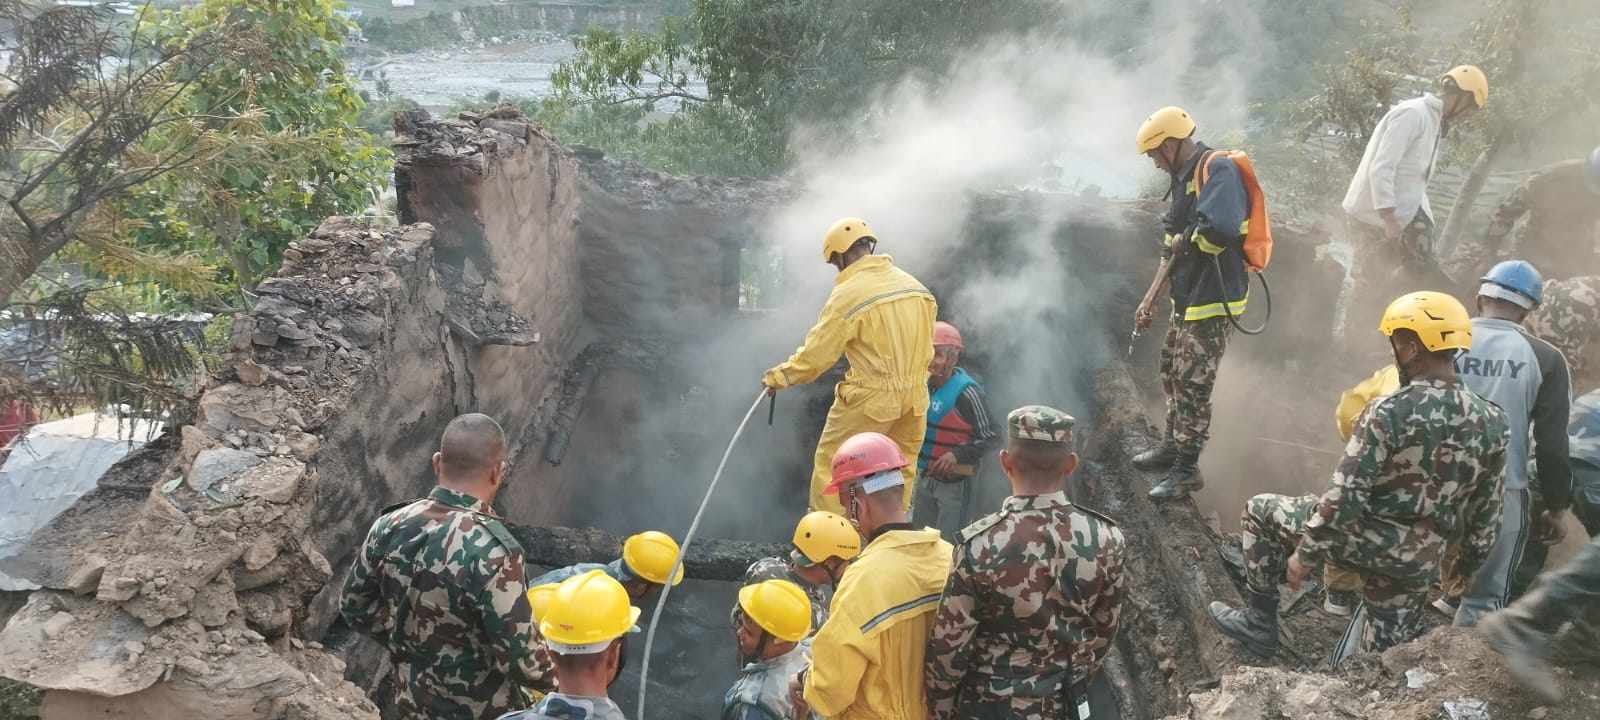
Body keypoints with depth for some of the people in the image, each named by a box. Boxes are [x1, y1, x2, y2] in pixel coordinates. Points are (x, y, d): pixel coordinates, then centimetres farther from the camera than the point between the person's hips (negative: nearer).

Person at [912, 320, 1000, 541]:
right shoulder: (924, 385, 2)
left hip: (956, 481, -8)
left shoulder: (966, 393, -20)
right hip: (926, 476, 8)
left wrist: (958, 454, -27)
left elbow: (990, 437, -16)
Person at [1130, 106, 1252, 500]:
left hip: (1213, 303, -10)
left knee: (1194, 385, -5)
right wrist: (1149, 301, 18)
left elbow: (1219, 230, -34)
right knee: (1172, 371, 20)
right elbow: (1172, 250, 19)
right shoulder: (1185, 178, 15)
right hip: (1187, 300, 10)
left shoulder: (1219, 169, -16)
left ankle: (1186, 470, 6)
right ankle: (1173, 446, 37)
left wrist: (1185, 240, -13)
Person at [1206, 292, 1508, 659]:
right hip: (1420, 562, 5)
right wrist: (1468, 567, 21)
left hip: (1369, 539, -5)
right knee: (1384, 662, 18)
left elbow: (1345, 495, -20)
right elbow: (1486, 514, 8)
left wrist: (1305, 553, -10)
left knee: (1260, 511, 15)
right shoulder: (1491, 422, 0)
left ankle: (1261, 621, 19)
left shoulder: (1389, 411, -19)